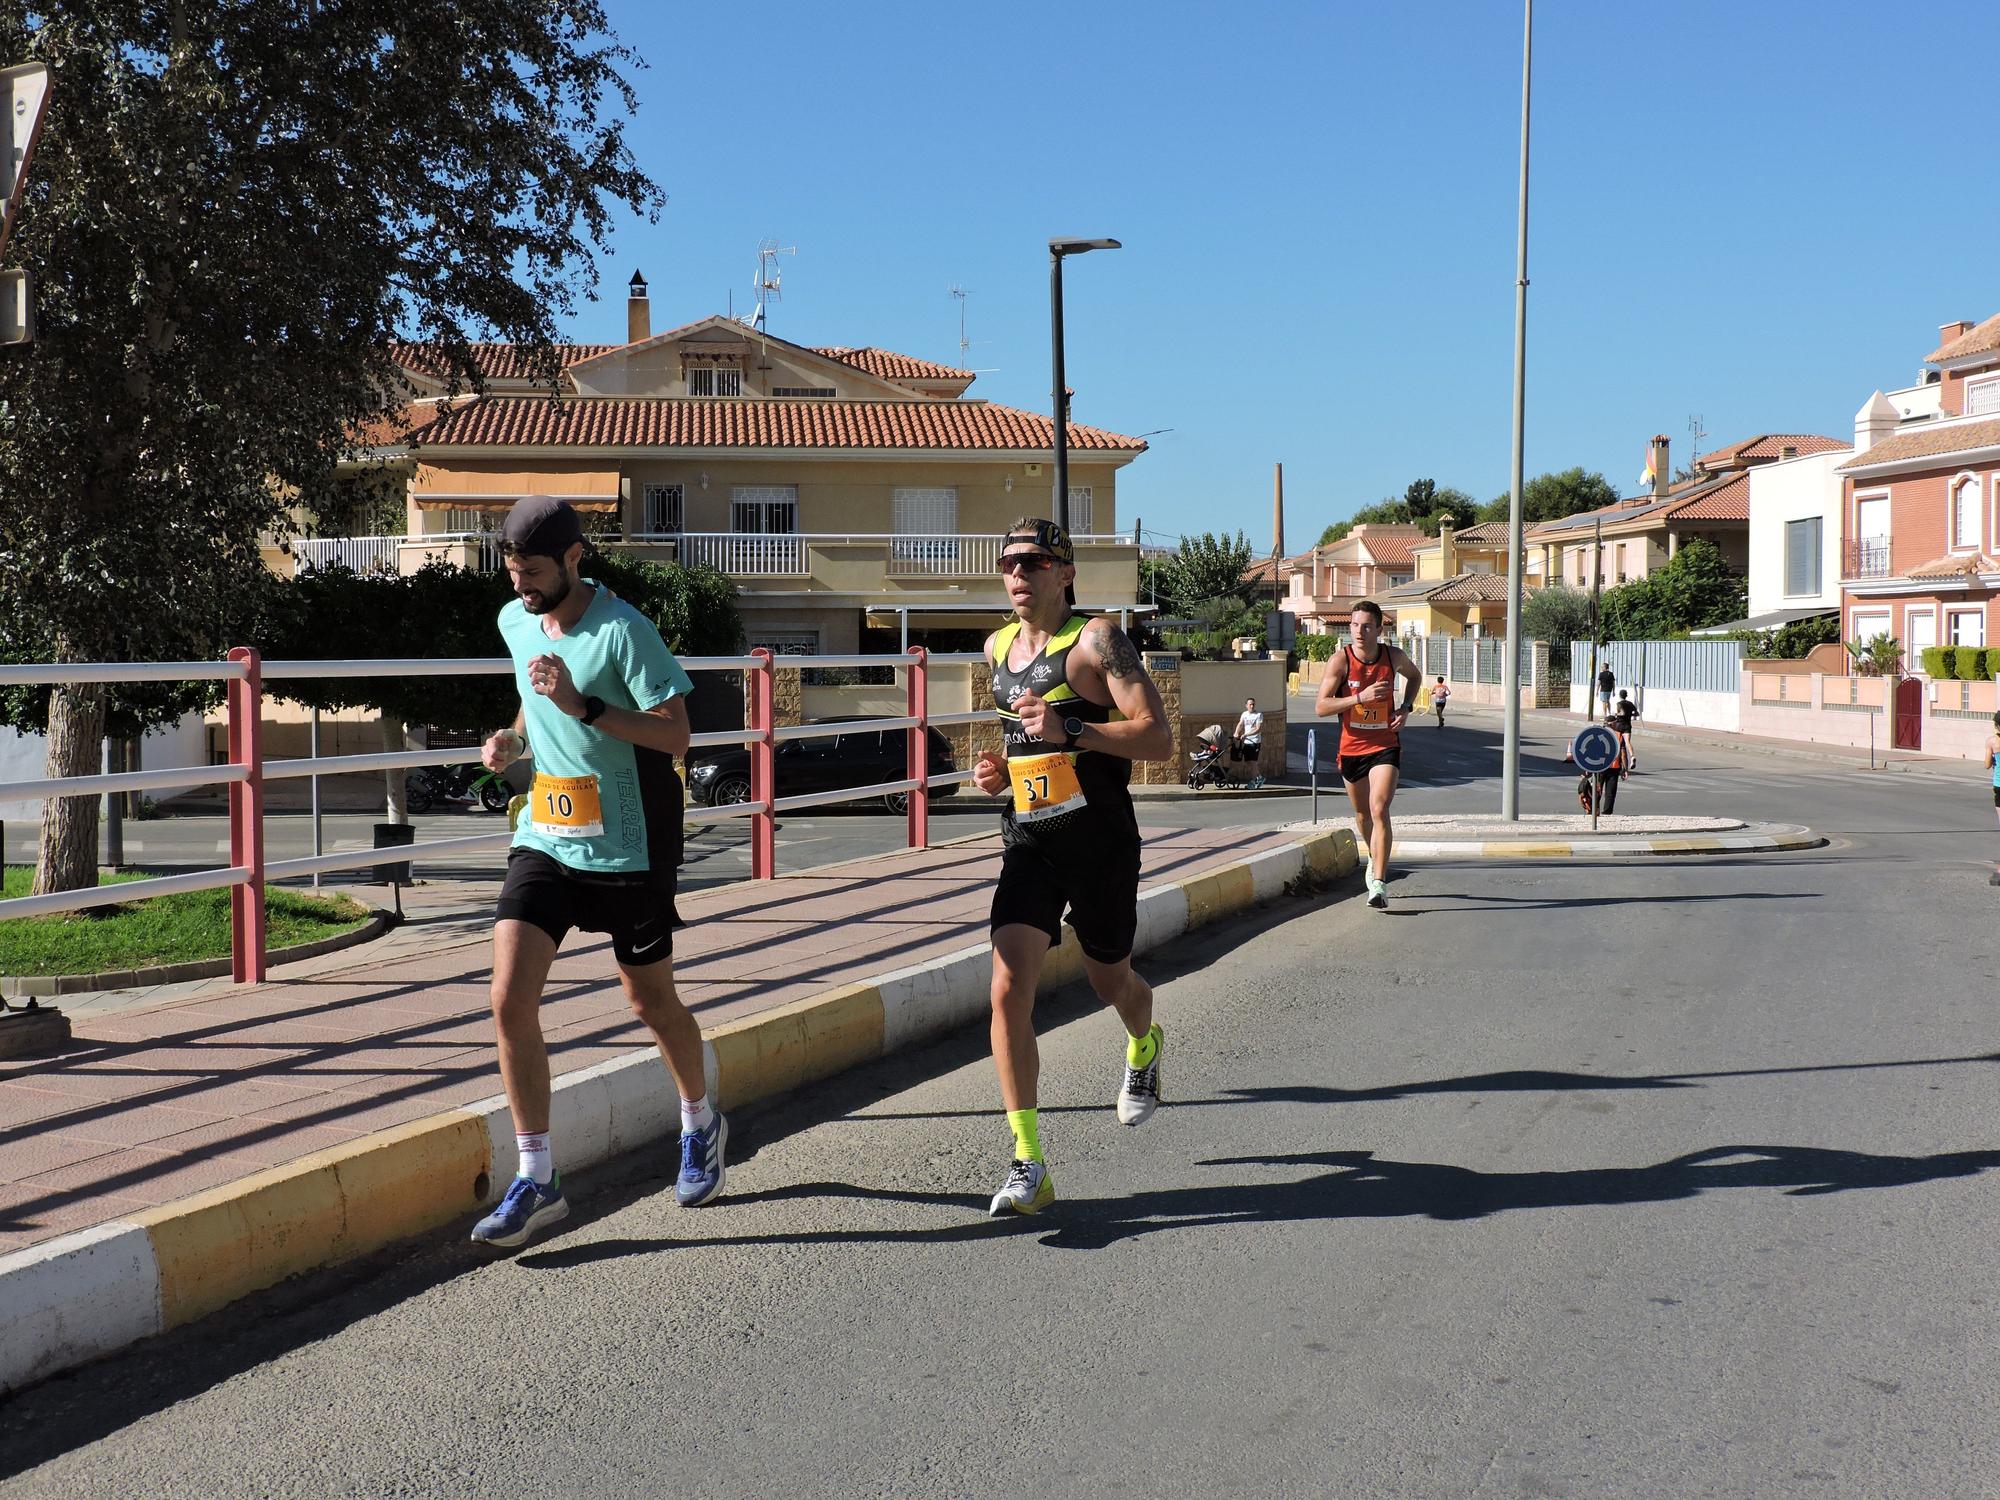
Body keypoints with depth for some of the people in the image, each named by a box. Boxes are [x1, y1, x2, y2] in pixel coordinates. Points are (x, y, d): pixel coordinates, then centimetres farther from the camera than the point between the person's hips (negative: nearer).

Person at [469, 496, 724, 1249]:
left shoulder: (623, 630, -16)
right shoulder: (515, 622, 5)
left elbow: (675, 734, -19)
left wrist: (583, 706, -29)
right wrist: (514, 737, 3)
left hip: (628, 846, -5)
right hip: (544, 839, 5)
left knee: (650, 1001, 10)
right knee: (509, 999, -9)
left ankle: (701, 1125, 39)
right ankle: (537, 1178, 2)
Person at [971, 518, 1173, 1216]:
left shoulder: (1096, 637, -9)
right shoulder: (998, 646, 10)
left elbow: (1159, 739, -17)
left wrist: (1070, 730, -27)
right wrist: (997, 767, 8)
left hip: (1100, 842, -4)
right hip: (1027, 843, 4)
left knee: (1109, 982, 16)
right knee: (1008, 990, -14)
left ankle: (1144, 1048, 55)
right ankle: (1028, 1165, -11)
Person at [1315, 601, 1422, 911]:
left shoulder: (1393, 656, -5)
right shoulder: (1340, 660, -11)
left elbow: (1415, 676, 19)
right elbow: (1320, 707, -16)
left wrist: (1405, 708, 2)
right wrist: (1360, 697, -27)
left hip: (1385, 746, -1)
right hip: (1351, 748, 1)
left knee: (1379, 809, -18)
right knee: (1363, 814, 17)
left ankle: (1379, 883, -21)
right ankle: (1375, 859, 47)